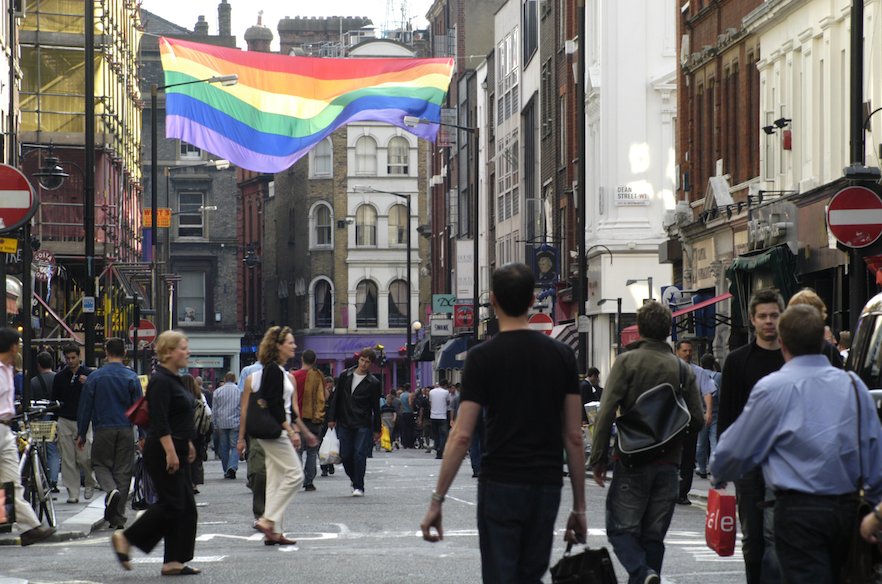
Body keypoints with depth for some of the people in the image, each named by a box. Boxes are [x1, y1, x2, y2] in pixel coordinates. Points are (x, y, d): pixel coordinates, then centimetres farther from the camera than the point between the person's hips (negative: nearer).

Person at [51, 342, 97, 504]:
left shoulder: (89, 374, 2)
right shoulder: (60, 377, 12)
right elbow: (55, 398, 21)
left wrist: (87, 384, -18)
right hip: (65, 421, 3)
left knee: (84, 457, -8)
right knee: (67, 459, -1)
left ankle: (90, 483, 19)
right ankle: (73, 492, 4)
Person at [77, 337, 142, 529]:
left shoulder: (95, 377, -2)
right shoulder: (131, 377, 0)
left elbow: (85, 407, 1)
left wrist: (81, 434, 8)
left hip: (103, 430, -1)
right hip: (126, 430, 1)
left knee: (101, 464, 14)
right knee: (123, 470, 6)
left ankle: (111, 490, -18)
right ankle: (118, 517, 6)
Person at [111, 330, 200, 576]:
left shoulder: (174, 380, 16)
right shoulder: (160, 381, -15)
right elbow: (160, 422, -22)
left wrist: (187, 444, 24)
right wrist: (171, 452, -26)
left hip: (176, 450, 10)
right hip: (163, 451, -10)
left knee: (186, 507, 7)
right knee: (171, 504, -10)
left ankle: (174, 561, 8)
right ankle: (125, 538, 1)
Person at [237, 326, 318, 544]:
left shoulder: (281, 372, 17)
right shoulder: (274, 371, -13)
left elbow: (289, 408, 22)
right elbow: (275, 406, -20)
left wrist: (305, 432, 23)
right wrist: (291, 431, -22)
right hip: (274, 431, -10)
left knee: (276, 480, 9)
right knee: (294, 474, -11)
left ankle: (274, 532, 9)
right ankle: (267, 520, -12)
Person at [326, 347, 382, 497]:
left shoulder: (373, 383, 0)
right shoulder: (345, 376, 6)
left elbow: (376, 407, 4)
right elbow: (336, 398, 10)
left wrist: (377, 429, 4)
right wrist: (332, 418, 5)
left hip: (363, 424, -3)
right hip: (344, 423, 3)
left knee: (359, 455, -10)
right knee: (346, 456, 3)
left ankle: (359, 487, -3)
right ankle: (356, 482, 24)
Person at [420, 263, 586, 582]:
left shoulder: (483, 357, -7)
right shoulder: (561, 354, 4)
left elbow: (462, 436, -10)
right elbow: (574, 436, 4)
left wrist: (436, 501, -6)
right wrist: (579, 506, 9)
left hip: (500, 486, -4)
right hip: (547, 487, 4)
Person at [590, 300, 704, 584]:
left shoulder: (627, 361, -4)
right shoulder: (683, 369, 6)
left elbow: (607, 412, -11)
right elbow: (697, 422, 4)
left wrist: (598, 458, -7)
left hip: (632, 462, -3)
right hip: (668, 464, 3)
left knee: (620, 528, 0)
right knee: (653, 536, 11)